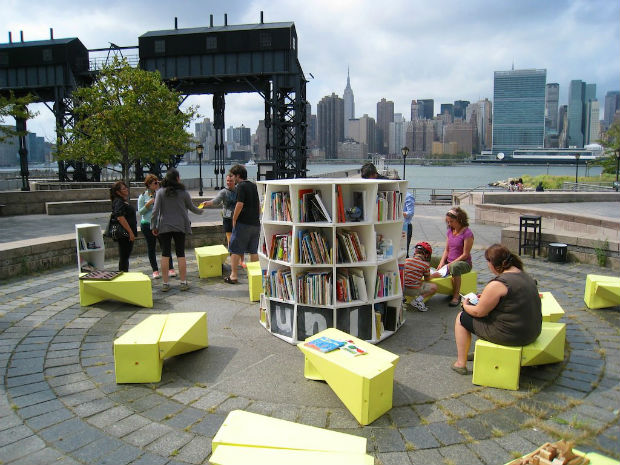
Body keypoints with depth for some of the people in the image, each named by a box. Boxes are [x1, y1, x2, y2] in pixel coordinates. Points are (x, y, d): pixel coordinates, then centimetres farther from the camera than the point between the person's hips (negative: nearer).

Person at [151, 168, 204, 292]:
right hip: (180, 226, 0)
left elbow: (155, 210, -7)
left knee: (165, 254, 5)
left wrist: (153, 226, 0)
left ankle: (165, 283, 7)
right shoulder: (183, 192, -2)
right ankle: (183, 282, 9)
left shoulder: (160, 192, -2)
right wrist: (201, 211, 30)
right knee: (180, 254, 6)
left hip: (164, 227, 0)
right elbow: (191, 208, 10)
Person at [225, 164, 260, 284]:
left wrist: (234, 220, -8)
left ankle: (233, 276, 4)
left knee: (235, 250, 2)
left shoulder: (241, 186, -10)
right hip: (255, 223, 7)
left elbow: (239, 204, -17)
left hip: (243, 223, -7)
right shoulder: (253, 186, 14)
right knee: (253, 250, 13)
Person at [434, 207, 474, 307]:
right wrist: (442, 262, -7)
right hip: (449, 261, 8)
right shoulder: (450, 231, 9)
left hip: (464, 263, -8)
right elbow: (446, 250, 10)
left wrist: (451, 264, -21)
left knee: (455, 267, -41)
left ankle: (456, 297, -31)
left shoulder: (467, 233, -14)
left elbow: (465, 254, -16)